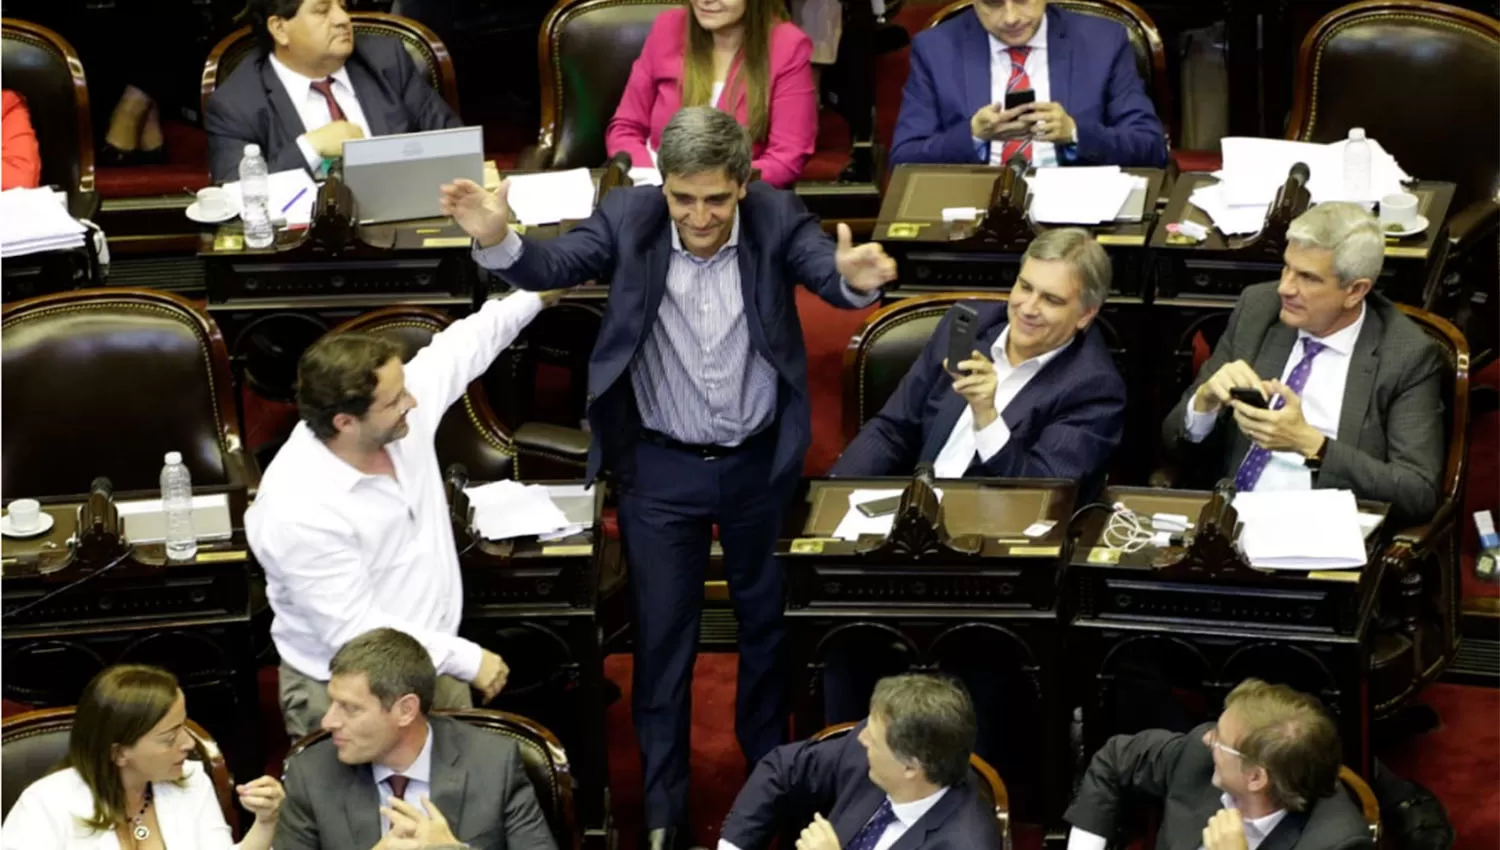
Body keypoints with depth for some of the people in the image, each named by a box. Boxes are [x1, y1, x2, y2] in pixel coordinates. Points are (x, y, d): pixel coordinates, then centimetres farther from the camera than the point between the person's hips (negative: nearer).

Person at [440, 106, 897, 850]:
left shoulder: (777, 218, -15)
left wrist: (857, 278, -55)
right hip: (660, 467, -1)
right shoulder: (629, 216, -15)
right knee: (663, 634, 9)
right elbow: (556, 265, -26)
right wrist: (497, 241, -49)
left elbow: (829, 275, -29)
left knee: (767, 619, 20)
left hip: (762, 461, 1)